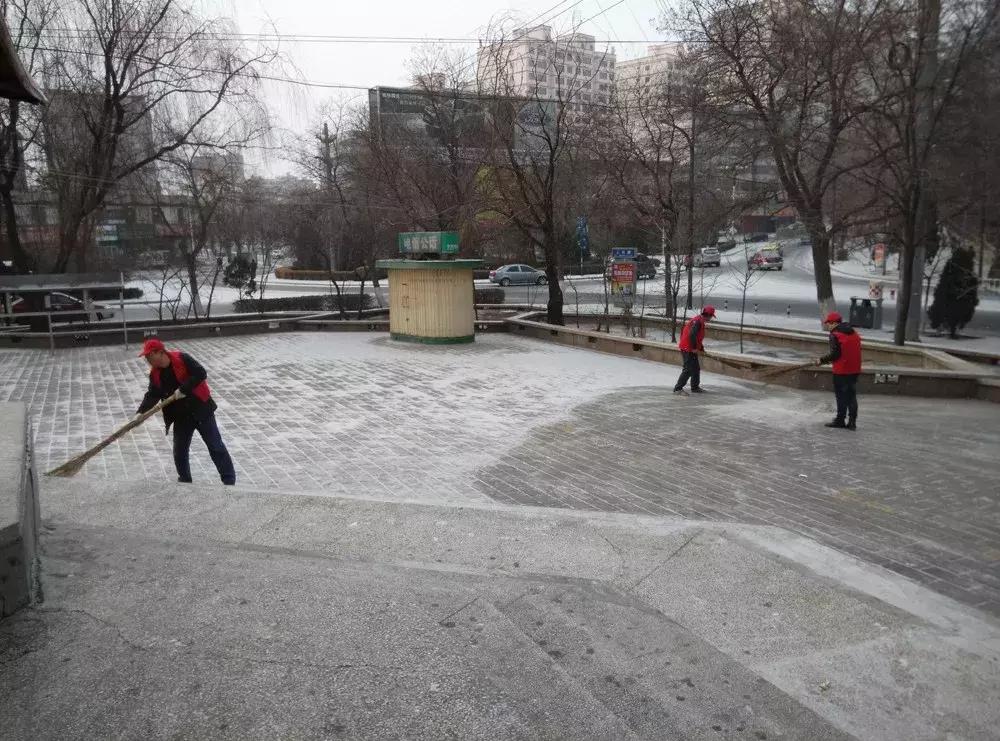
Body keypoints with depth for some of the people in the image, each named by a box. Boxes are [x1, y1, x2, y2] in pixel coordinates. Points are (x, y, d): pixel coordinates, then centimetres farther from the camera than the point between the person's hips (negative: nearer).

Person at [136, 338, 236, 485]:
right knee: (179, 451, 7)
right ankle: (184, 480, 26)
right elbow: (152, 395, -1)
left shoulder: (181, 359, -15)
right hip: (180, 415, 6)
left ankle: (229, 480, 6)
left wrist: (183, 389, -24)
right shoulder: (155, 374, 2)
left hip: (201, 408, -6)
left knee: (215, 446, -1)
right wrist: (141, 412, -16)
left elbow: (201, 373, -22)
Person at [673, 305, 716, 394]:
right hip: (688, 349, -11)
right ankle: (678, 388, -9)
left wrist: (701, 348, 22)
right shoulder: (698, 321, -17)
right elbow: (692, 335, -28)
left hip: (691, 349, 11)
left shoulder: (699, 321, 16)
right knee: (688, 369, -11)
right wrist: (694, 347, -21)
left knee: (696, 368, 19)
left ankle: (695, 387, 31)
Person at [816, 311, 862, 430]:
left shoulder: (835, 335, -12)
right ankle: (852, 422, 12)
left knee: (842, 396, 2)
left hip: (841, 371, -7)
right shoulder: (854, 333, 12)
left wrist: (821, 360, -4)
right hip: (855, 370, 7)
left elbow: (834, 354, -17)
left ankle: (840, 421, 8)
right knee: (852, 396, 11)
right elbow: (856, 351, 15)